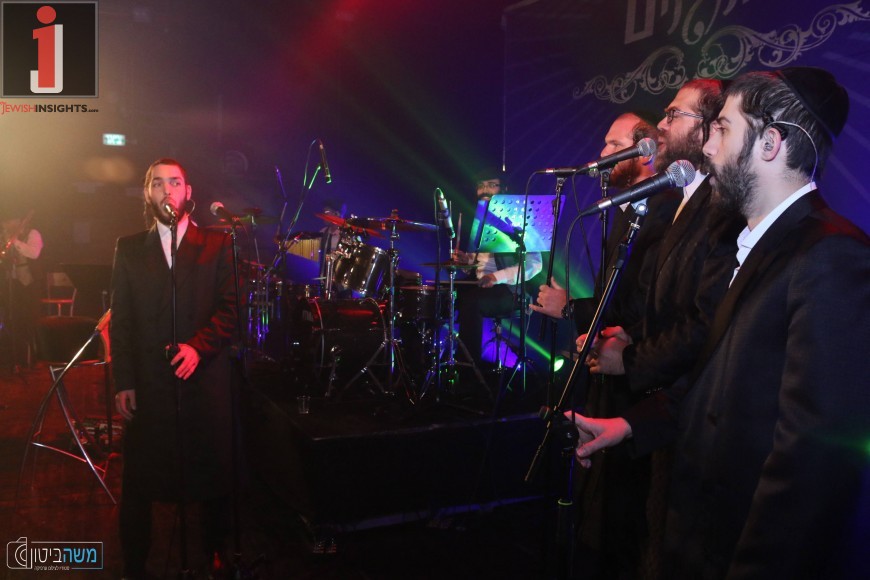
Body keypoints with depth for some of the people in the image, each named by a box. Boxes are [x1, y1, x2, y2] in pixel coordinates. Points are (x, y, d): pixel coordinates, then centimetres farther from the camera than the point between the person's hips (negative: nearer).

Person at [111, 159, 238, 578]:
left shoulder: (217, 244, 6)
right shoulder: (129, 248, 11)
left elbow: (230, 306, -1)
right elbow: (120, 319, 6)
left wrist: (198, 346, -16)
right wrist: (123, 381, -1)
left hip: (205, 377, -1)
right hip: (147, 382, 1)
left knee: (212, 472, 7)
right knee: (139, 480, 6)